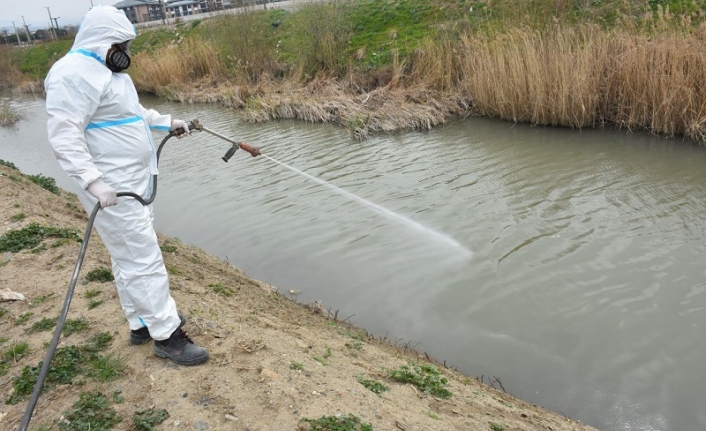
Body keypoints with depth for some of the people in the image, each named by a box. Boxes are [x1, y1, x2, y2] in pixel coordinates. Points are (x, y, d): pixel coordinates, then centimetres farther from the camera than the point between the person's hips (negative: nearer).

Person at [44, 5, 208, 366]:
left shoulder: (107, 71, 16)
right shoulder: (75, 74, -18)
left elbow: (133, 112, 32)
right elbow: (64, 136, -26)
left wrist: (168, 122, 34)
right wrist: (93, 181, -33)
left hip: (132, 185, 11)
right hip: (112, 192, -11)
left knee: (129, 258, 17)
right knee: (144, 261, -7)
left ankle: (142, 323, 29)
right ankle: (166, 336, 2)